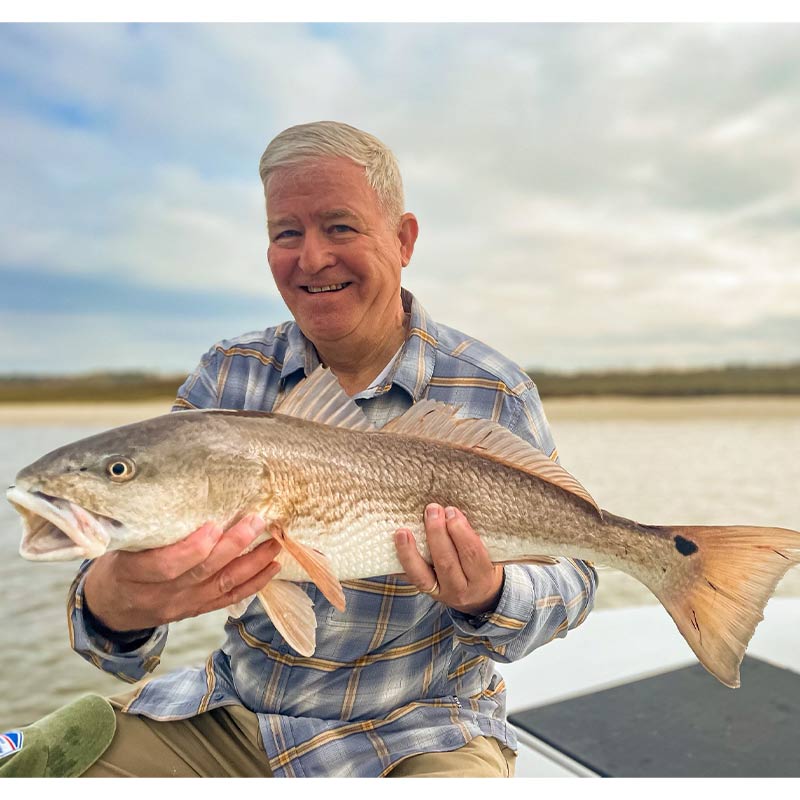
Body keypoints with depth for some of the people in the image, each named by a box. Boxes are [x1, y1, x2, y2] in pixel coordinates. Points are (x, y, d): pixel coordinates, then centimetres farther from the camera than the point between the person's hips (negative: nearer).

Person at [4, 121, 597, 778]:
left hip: (414, 733, -1)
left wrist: (485, 598, -27)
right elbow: (138, 546, -10)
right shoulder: (231, 374, -3)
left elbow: (569, 579, -5)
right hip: (235, 709, 2)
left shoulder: (495, 396, -11)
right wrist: (113, 605, -33)